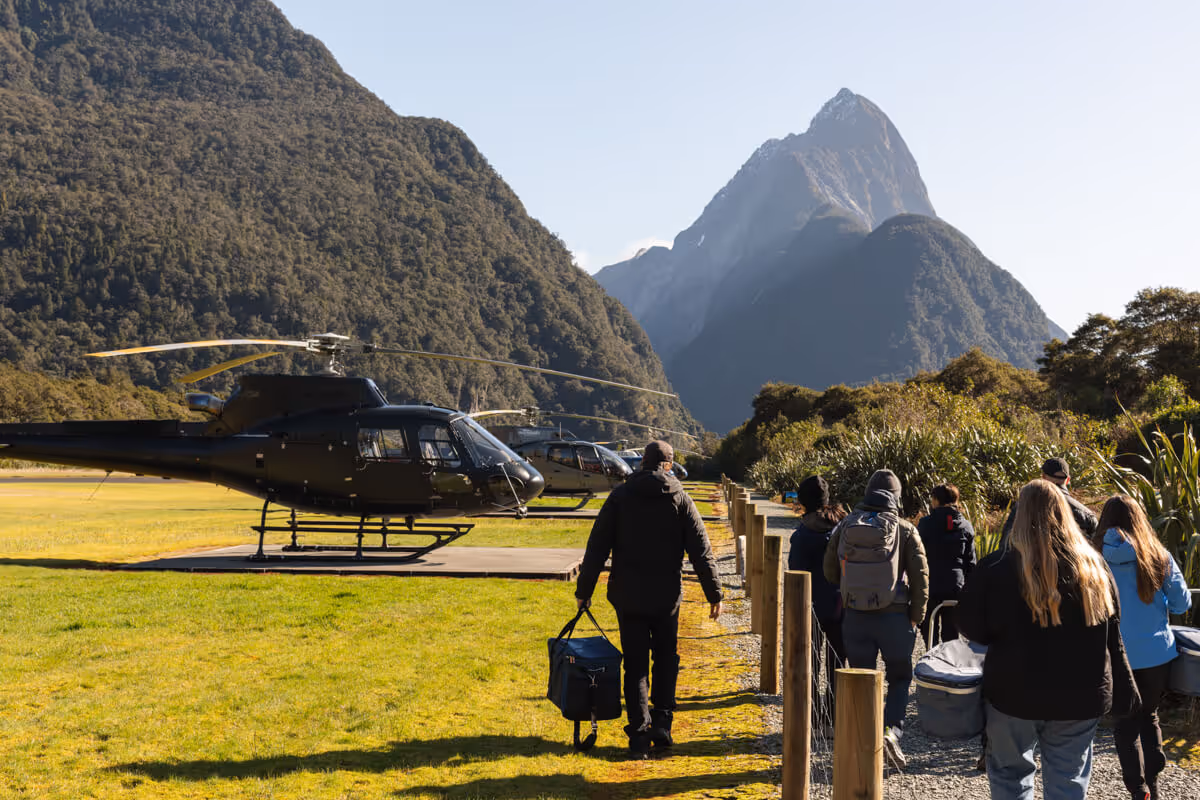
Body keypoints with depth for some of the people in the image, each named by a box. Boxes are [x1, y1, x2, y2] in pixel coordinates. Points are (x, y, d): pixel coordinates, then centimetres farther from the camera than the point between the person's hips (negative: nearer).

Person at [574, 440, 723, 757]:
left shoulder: (620, 496, 0)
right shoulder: (679, 498, -2)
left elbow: (597, 547, -1)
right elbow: (701, 550, -4)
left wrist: (584, 589, 4)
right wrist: (714, 593, 0)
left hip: (627, 596, 0)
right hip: (666, 596, 0)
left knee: (635, 665, 7)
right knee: (666, 658, 17)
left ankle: (639, 734, 4)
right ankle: (662, 723, 9)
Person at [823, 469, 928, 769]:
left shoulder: (845, 526, 0)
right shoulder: (905, 530, -7)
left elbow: (830, 572, 7)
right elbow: (920, 577, -7)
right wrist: (915, 618, 2)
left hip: (855, 617, 2)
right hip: (894, 617, -2)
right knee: (899, 677, 15)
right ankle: (892, 730, -6)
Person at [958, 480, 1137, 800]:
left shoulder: (997, 567, -12)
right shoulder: (1094, 566, 0)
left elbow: (971, 628, -5)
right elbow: (1112, 636, 6)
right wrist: (1123, 689, 12)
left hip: (1014, 692, -2)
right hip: (1081, 696, 3)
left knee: (1010, 774, 16)